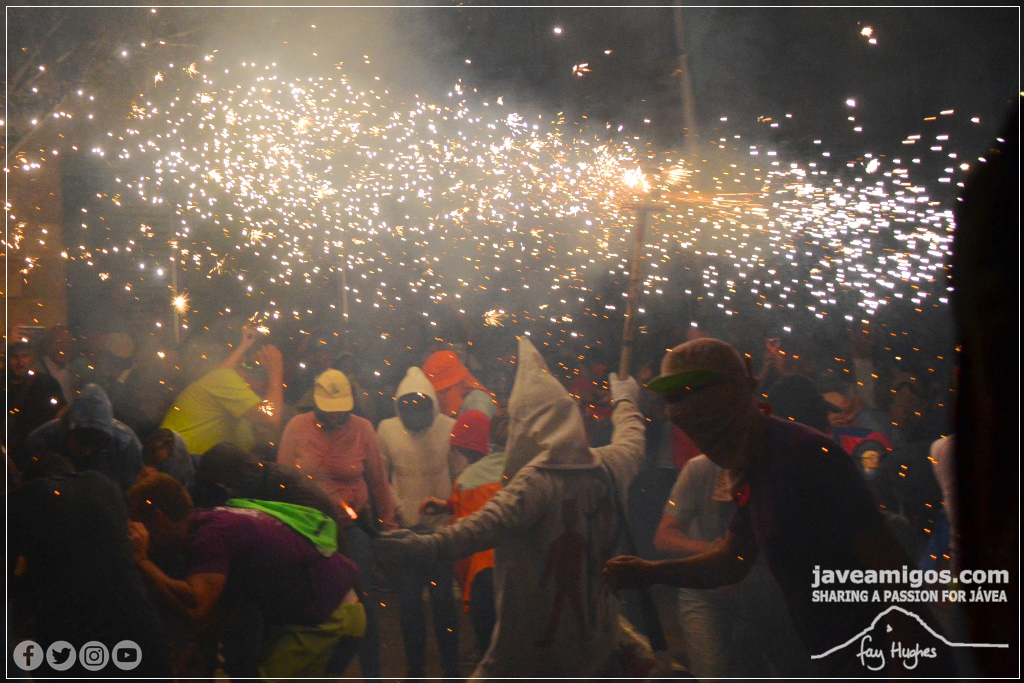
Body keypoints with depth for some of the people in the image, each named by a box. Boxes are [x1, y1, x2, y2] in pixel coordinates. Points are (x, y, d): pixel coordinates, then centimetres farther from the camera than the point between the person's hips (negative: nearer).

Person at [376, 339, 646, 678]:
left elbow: (491, 523, -38)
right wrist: (625, 402, 48)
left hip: (534, 641, -7)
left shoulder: (537, 479, -20)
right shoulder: (608, 468, 3)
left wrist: (429, 545, -50)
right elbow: (631, 443, 27)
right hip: (597, 634, 7)